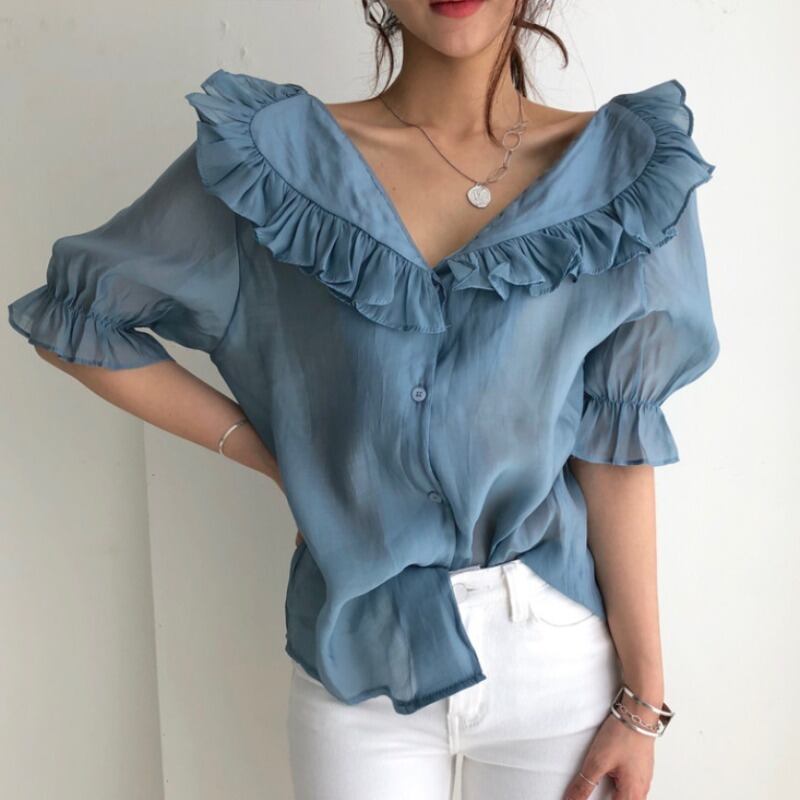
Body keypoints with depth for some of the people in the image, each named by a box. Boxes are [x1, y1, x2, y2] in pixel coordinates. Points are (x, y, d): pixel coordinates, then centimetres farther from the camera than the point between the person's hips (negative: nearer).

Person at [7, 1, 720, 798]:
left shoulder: (622, 167, -5)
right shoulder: (280, 153, -8)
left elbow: (615, 447, -5)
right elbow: (77, 317, 1)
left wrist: (642, 697, -4)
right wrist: (272, 453, -5)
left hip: (561, 660, 1)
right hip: (360, 657, 0)